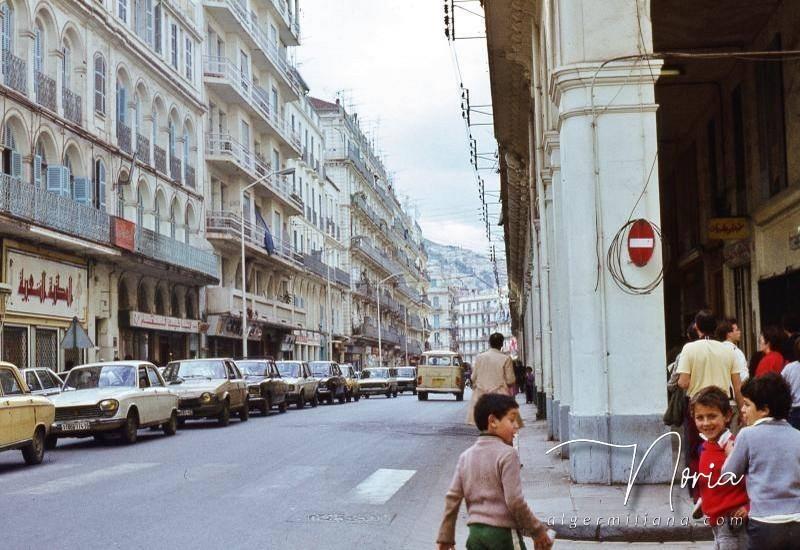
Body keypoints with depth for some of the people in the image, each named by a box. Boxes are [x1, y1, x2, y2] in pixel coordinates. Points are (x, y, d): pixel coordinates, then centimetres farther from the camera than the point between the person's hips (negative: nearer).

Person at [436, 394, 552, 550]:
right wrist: (537, 531, -5)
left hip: (475, 532, 6)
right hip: (503, 533, -6)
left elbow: (453, 498, 6)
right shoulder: (507, 454, -11)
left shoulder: (466, 456, 8)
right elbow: (515, 501, -15)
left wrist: (445, 537, 12)